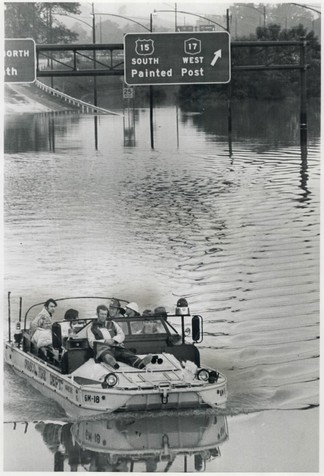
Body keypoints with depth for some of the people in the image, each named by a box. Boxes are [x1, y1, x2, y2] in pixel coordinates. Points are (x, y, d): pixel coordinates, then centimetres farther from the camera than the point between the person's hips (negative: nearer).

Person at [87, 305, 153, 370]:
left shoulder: (112, 323, 28)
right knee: (107, 356, -42)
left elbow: (121, 335, 15)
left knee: (127, 354, -31)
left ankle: (140, 363, -62)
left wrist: (113, 340, -6)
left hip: (117, 348, 3)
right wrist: (105, 341, -12)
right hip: (103, 349, -3)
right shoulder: (91, 328, 19)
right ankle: (112, 362, -80)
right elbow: (92, 343, 4)